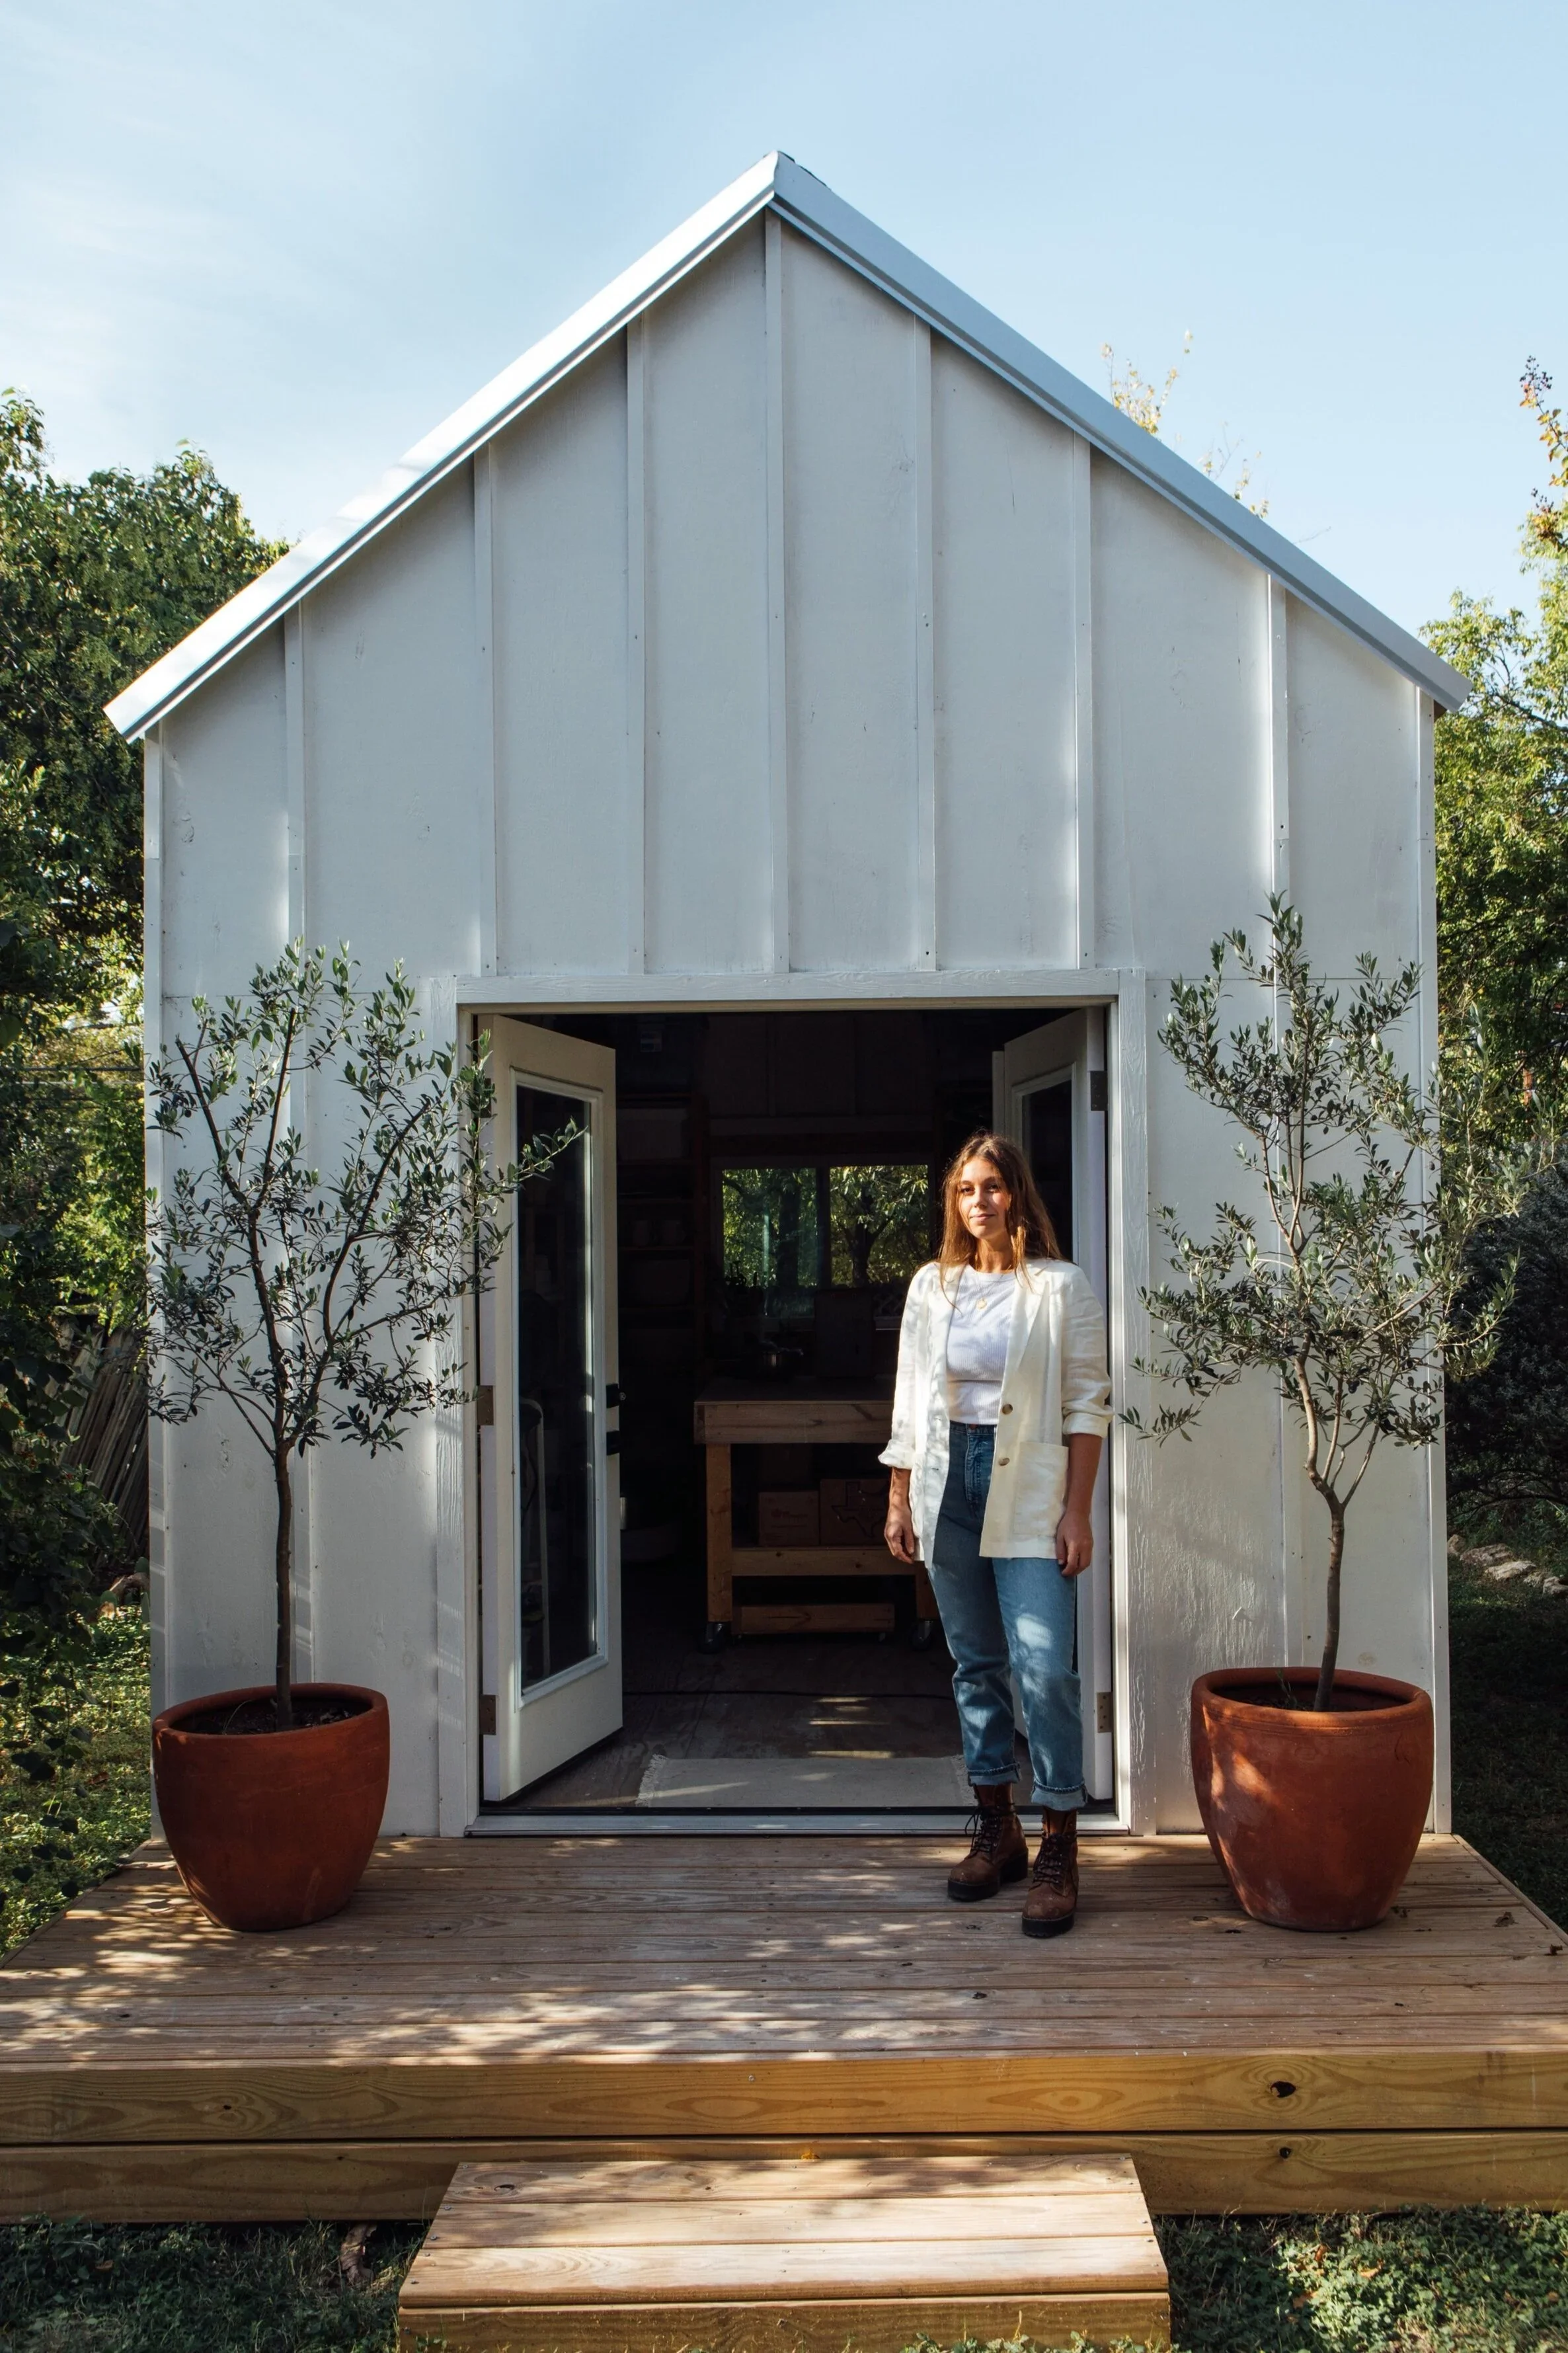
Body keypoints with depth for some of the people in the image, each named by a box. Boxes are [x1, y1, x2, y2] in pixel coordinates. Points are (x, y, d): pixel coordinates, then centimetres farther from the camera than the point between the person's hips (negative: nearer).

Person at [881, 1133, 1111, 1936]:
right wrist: (899, 1501, 8)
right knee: (975, 1666, 11)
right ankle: (995, 1830, 23)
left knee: (1045, 1671, -10)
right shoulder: (932, 1286, 9)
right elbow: (908, 1401, 12)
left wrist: (1077, 1511, -10)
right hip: (947, 1481, 4)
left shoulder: (1060, 1287, -2)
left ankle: (1058, 1852, -1)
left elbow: (1087, 1405, -4)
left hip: (1028, 1489, -4)